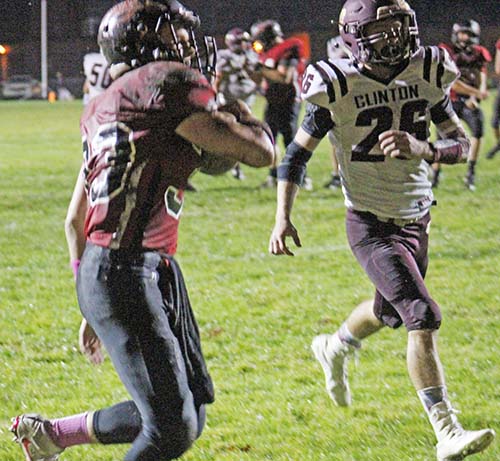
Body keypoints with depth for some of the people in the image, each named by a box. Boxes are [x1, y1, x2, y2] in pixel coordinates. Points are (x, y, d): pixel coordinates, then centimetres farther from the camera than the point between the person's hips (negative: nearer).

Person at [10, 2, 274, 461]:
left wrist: (92, 309, 30)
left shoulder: (104, 106, 17)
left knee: (188, 417, 16)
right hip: (125, 273, -10)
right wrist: (244, 117, 12)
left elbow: (75, 222, 22)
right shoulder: (170, 84, -10)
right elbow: (259, 153, -10)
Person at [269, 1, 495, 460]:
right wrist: (282, 218, -12)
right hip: (371, 225, -6)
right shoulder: (339, 87, -14)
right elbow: (298, 153, -4)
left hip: (416, 221, 6)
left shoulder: (428, 75, -4)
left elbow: (461, 144, -1)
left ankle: (335, 348, 58)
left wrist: (421, 148, -22)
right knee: (424, 318, -18)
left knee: (389, 311, 25)